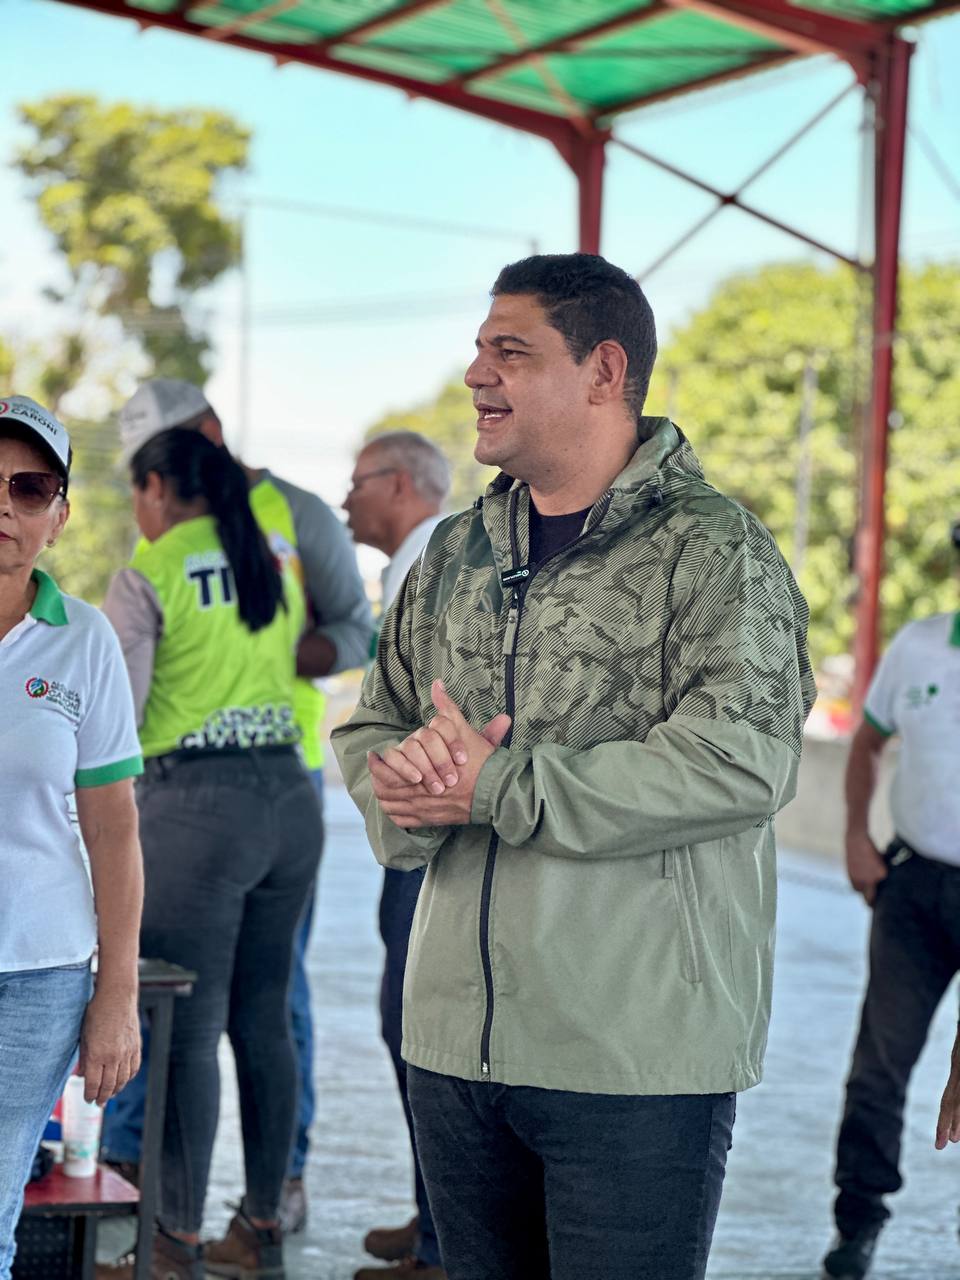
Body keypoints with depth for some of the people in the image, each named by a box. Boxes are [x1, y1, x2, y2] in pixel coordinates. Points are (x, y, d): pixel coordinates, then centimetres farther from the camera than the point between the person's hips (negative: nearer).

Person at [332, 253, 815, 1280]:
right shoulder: (455, 554, 15)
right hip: (454, 1038, 6)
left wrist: (494, 788, -18)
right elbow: (371, 730, 16)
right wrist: (410, 781, -11)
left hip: (638, 1056, -6)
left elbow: (740, 762, -20)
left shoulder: (714, 552, -7)